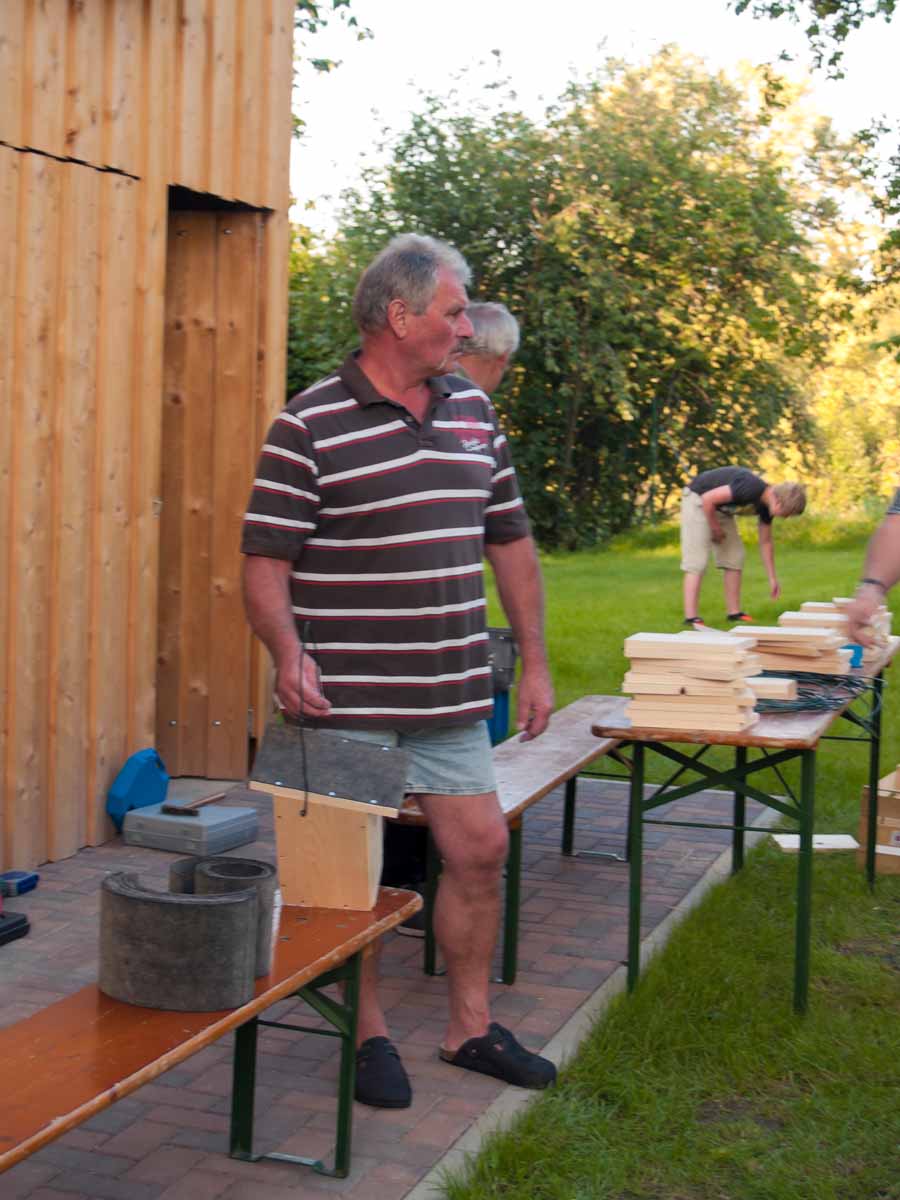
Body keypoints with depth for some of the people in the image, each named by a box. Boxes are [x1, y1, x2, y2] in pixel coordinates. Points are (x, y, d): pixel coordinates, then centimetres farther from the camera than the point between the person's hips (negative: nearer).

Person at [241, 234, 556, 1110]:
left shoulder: (473, 413, 10)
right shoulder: (308, 426, -9)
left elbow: (510, 540, 16)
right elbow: (264, 559, -10)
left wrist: (535, 663, 14)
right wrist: (288, 656, -27)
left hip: (452, 695, 6)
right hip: (347, 699, -5)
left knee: (481, 849, 9)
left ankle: (470, 1028, 27)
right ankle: (369, 1035, 24)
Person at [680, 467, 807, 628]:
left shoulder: (766, 504, -4)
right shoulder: (751, 488, -32)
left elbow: (765, 542, 8)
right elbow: (708, 499, -30)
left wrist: (773, 579, 9)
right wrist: (715, 528, -16)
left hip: (720, 508, 9)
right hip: (698, 499, -9)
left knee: (734, 556, 5)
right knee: (697, 561, -14)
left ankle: (734, 612, 9)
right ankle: (691, 617, -17)